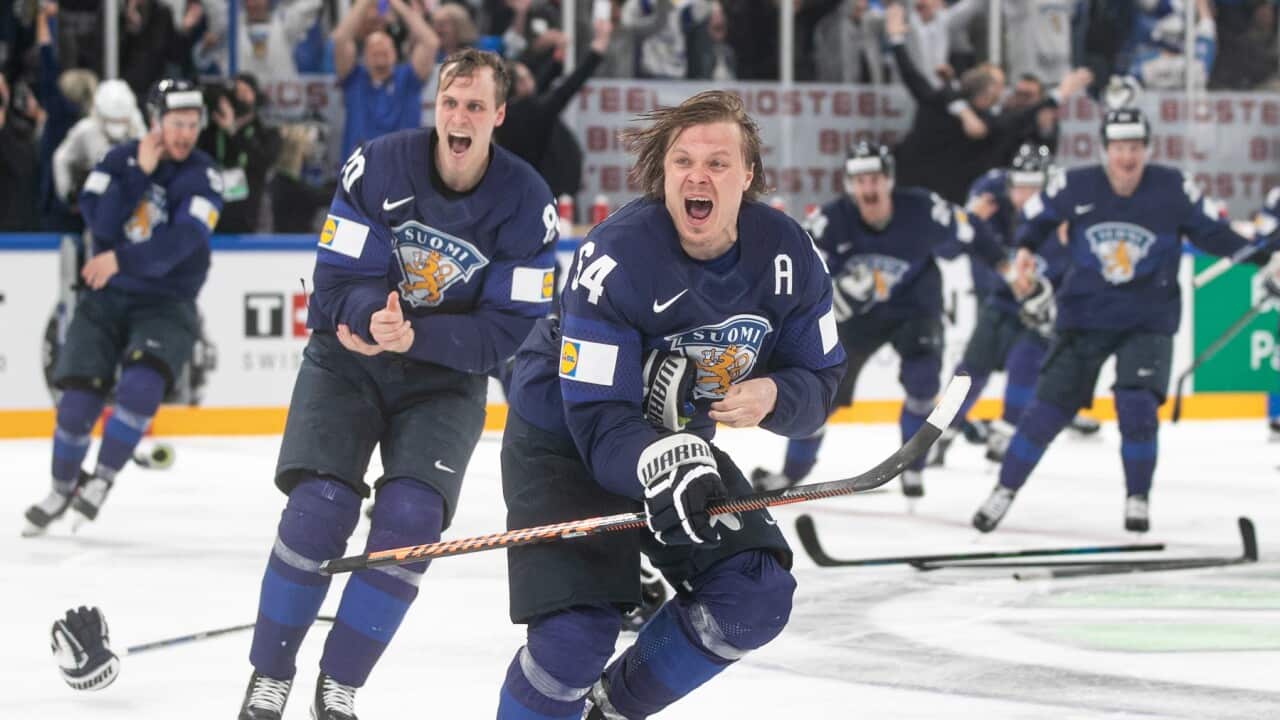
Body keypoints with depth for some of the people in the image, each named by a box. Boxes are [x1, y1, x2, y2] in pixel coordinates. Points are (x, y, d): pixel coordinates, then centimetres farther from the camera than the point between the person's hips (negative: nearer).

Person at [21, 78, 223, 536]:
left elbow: (181, 242, -23)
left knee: (141, 386, -26)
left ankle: (103, 479, -5)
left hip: (166, 303, -2)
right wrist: (139, 173, -19)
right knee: (78, 399, -6)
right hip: (105, 297, 2)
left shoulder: (202, 176, -8)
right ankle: (62, 488, 19)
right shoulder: (120, 160, 0)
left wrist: (122, 260, -33)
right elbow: (101, 222, -14)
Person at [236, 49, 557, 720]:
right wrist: (372, 316, -36)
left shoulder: (526, 203, -15)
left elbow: (509, 330, -16)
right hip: (347, 359, 0)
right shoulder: (378, 166, -15)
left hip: (445, 379, 0)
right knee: (319, 506, -17)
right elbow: (337, 281, -14)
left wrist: (413, 336, -30)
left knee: (410, 518, -18)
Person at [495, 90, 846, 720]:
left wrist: (772, 396, -27)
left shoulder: (786, 254, -14)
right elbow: (597, 417, -32)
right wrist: (657, 465, -51)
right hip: (565, 444, -6)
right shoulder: (617, 255, -30)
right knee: (576, 635, -20)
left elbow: (817, 379, -3)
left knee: (755, 597, -6)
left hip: (682, 441, 6)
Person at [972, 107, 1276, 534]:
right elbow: (1036, 216, 6)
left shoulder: (1174, 189, -11)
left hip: (1149, 321, -1)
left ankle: (1138, 499, 4)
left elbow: (1211, 233, -2)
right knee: (1050, 407, 1)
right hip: (1084, 317, 1)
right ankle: (1005, 490, 15)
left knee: (1137, 407, -16)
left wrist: (1262, 256, -12)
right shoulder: (1074, 187, -10)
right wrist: (1025, 249, -12)